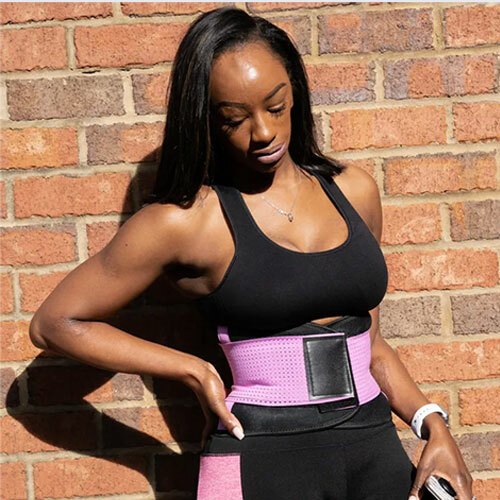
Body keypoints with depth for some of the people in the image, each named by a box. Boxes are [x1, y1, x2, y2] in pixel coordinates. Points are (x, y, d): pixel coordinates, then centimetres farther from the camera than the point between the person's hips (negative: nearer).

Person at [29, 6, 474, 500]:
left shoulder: (354, 191, 8)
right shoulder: (185, 221, -6)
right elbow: (53, 323, -1)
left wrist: (433, 423, 2)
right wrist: (195, 371, -5)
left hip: (378, 452, 5)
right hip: (263, 459, -4)